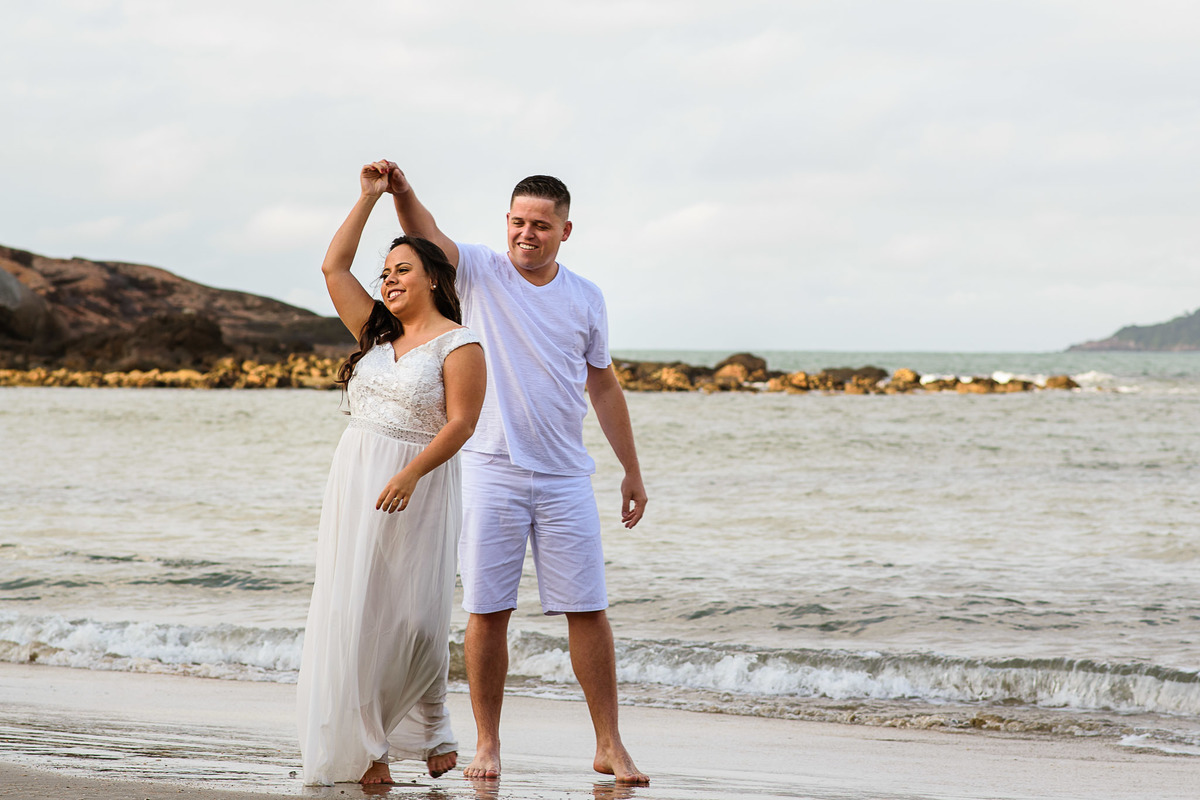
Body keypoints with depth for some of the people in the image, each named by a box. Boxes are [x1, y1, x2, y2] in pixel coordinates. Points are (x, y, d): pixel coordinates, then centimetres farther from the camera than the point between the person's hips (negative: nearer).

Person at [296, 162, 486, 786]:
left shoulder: (458, 345, -4)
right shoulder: (376, 334, 16)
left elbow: (460, 424, -13)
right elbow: (333, 267, 15)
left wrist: (410, 474, -24)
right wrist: (369, 197, 12)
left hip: (418, 491, -6)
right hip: (354, 487, 6)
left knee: (415, 619, -6)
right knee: (353, 613, -2)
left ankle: (430, 731, 17)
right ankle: (363, 745, 2)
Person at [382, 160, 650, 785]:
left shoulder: (586, 299, 8)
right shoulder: (482, 273, 1)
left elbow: (603, 387, 16)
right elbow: (424, 234, -17)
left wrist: (632, 471, 15)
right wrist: (400, 191, -39)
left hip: (565, 477, 2)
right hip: (490, 472, -1)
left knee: (588, 610, 1)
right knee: (487, 610, 1)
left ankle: (609, 747, 7)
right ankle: (487, 744, 11)